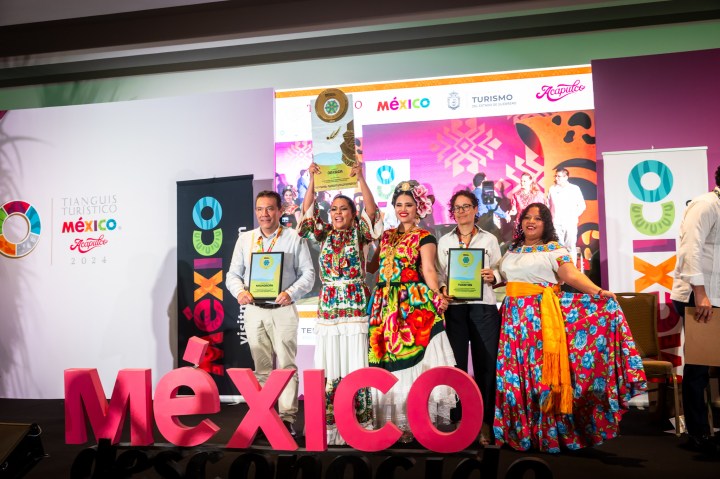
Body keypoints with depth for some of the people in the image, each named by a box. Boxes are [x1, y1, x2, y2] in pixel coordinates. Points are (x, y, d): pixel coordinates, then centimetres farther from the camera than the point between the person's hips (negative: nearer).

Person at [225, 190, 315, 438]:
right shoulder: (244, 239, 12)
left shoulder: (294, 238, 2)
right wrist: (240, 291, -10)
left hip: (283, 310, -3)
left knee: (286, 365, -5)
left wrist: (291, 292, -18)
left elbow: (308, 273, -1)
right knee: (261, 367, 9)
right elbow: (233, 274, 11)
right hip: (254, 310, 3)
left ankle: (287, 418, -1)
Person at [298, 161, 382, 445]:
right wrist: (312, 179, -4)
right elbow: (308, 212, 4)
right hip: (328, 312, 3)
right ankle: (330, 427, 10)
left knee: (357, 369, -2)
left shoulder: (359, 235, 7)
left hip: (356, 312, -2)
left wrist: (360, 178, -15)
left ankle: (360, 426, 6)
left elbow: (371, 211, -7)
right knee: (328, 370, 3)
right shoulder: (324, 235, 14)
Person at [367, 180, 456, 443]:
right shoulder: (387, 236, 17)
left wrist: (437, 296, -25)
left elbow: (428, 270, -11)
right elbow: (376, 266, 19)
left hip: (414, 303, -5)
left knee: (412, 359, -7)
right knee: (387, 361, 6)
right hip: (386, 303, 6)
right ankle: (393, 418, 15)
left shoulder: (424, 237, 1)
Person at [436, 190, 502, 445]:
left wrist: (492, 277, -14)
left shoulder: (489, 239, 10)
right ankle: (457, 419, 13)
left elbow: (501, 272, 7)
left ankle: (485, 422, 11)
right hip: (454, 308, 1)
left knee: (485, 364, 0)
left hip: (483, 307, -1)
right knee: (456, 364, 3)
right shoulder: (444, 242, 13)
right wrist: (443, 289, -12)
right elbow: (439, 274, 7)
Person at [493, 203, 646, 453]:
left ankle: (549, 431, 6)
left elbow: (572, 275, -12)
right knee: (517, 373, 4)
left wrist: (598, 291, -25)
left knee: (544, 371, -6)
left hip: (542, 316, -4)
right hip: (515, 316, 5)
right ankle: (522, 430, 15)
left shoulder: (553, 248, 1)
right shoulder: (511, 251, 17)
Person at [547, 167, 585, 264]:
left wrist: (574, 216, 0)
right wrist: (550, 217, 2)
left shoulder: (575, 189, 3)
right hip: (556, 223, 1)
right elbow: (548, 205, 11)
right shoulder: (552, 189, 8)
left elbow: (582, 205, 8)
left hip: (570, 223, -1)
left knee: (571, 247, -1)